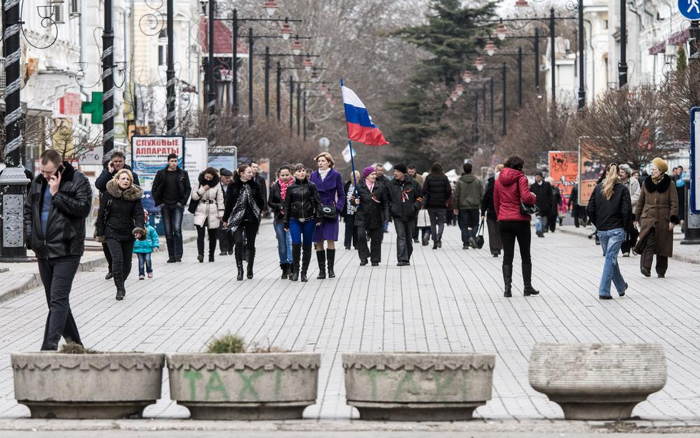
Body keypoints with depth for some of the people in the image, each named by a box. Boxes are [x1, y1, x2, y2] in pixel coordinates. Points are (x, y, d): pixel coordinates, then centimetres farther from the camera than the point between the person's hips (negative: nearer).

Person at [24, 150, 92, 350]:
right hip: (43, 251, 7)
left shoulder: (78, 181, -7)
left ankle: (49, 347, -19)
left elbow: (83, 208, -18)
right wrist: (30, 237, 8)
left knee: (58, 300, -13)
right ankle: (74, 344, 23)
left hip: (66, 251, -7)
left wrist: (57, 194, -18)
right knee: (55, 301, 11)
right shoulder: (38, 182, 11)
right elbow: (28, 209, 20)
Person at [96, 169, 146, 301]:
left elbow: (139, 214, -6)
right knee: (117, 259, -17)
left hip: (128, 234, 2)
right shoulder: (109, 194, -4)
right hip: (112, 233, -2)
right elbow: (102, 213, 1)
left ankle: (120, 284, 30)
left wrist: (139, 229, -23)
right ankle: (120, 289, -9)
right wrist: (100, 232, 1)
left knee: (127, 263, 7)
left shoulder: (135, 196, 0)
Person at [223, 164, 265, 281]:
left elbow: (261, 202, 12)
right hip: (237, 218, -2)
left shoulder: (255, 186, 4)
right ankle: (239, 270, -10)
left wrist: (258, 213, 5)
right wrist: (226, 218, 4)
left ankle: (250, 270, 20)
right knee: (238, 242, -16)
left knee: (251, 244, 7)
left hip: (252, 219, 2)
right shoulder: (233, 186, -1)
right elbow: (228, 202, 3)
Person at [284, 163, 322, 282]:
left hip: (309, 220, 0)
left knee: (307, 246, 3)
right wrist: (286, 222, 9)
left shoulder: (311, 186, 4)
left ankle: (304, 273, 12)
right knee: (296, 243, -15)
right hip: (295, 220, 0)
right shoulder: (291, 188, 7)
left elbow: (317, 202, 3)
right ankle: (295, 271, -2)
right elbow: (287, 205, 11)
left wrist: (318, 217, -7)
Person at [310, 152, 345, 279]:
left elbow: (341, 195, 6)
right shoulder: (314, 176, 9)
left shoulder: (335, 175, 2)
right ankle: (321, 270, 5)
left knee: (330, 240, -9)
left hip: (330, 212, -2)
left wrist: (338, 208, -9)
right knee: (318, 242, 1)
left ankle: (331, 269, -4)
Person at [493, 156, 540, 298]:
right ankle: (527, 287, 12)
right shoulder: (521, 178, -8)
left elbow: (496, 202, 11)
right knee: (525, 255, 9)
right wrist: (534, 198, 0)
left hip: (504, 221, 3)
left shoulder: (499, 180, 8)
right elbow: (526, 197, -20)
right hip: (521, 220, -3)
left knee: (507, 256, 4)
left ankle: (507, 287, -7)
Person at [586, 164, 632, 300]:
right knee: (610, 258, -3)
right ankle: (604, 291, -9)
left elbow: (590, 209, 2)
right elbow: (626, 211, -12)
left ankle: (621, 287, 30)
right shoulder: (622, 189, -6)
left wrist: (597, 224, 12)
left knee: (611, 258, 17)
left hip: (601, 231, 4)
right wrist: (626, 227, 2)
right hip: (616, 230, -4)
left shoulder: (598, 188, 4)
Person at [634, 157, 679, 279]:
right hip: (648, 218, 0)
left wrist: (673, 220, -8)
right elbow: (640, 202, 15)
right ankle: (646, 268, -25)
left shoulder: (669, 184, 1)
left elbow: (674, 203, 0)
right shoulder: (646, 183, 8)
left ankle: (661, 271, 18)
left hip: (663, 220, 0)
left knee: (663, 245, 5)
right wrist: (637, 218, 14)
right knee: (649, 242, -18)